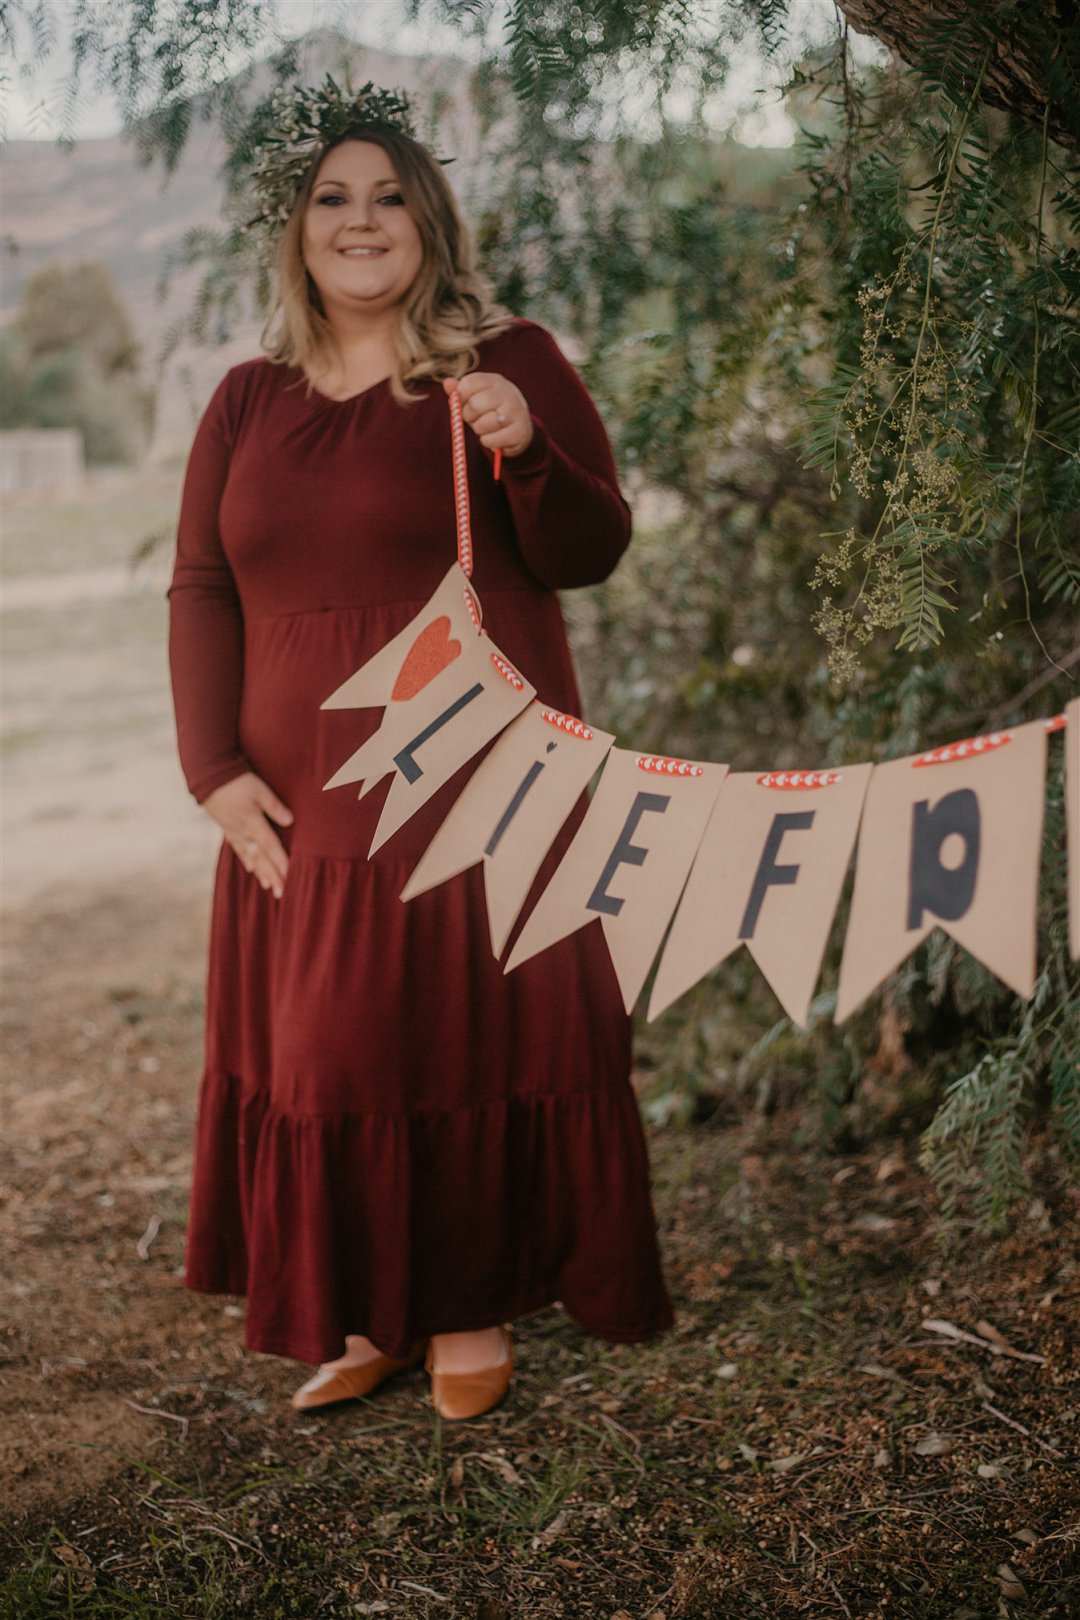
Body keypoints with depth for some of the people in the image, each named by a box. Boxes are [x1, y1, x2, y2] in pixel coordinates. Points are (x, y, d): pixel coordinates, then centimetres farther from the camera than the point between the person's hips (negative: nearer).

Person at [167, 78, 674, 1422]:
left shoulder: (511, 363, 1)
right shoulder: (248, 402, 12)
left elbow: (590, 556, -2)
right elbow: (201, 592, 10)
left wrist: (527, 452, -22)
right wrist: (215, 771, -1)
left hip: (476, 792, -4)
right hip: (299, 805, 4)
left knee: (470, 1040, 2)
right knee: (318, 1050, 7)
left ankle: (473, 1309, 20)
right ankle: (363, 1314, 22)